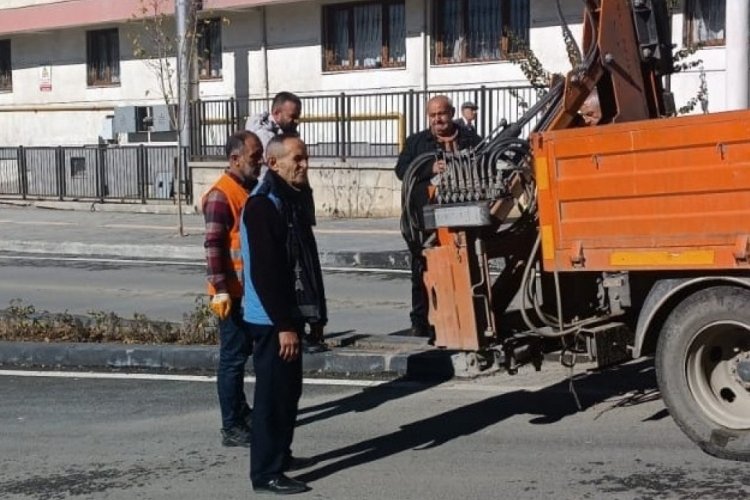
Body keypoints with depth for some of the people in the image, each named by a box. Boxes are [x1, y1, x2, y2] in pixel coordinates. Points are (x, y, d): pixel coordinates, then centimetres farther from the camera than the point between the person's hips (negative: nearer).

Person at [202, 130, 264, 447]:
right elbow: (213, 246, -21)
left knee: (243, 353, 18)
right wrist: (220, 291, -26)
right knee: (233, 358, -3)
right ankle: (231, 428, 3)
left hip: (252, 288, 9)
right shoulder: (221, 195, -16)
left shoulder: (253, 189, 12)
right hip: (232, 292, -8)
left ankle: (241, 412, 30)